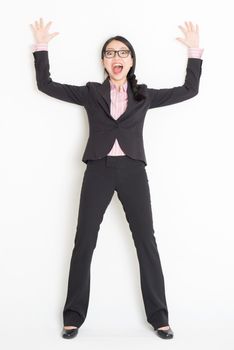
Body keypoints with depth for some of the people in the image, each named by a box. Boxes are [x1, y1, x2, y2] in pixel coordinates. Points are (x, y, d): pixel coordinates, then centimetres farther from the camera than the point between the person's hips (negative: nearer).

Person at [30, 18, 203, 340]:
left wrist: (194, 51, 10)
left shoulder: (144, 95, 12)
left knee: (146, 241, 0)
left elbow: (189, 90, 14)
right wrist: (41, 47, 7)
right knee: (84, 243, 1)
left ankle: (159, 316, 10)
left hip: (133, 172, 1)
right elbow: (46, 85, 11)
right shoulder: (91, 93, 11)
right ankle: (74, 316, 12)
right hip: (98, 171, 0)